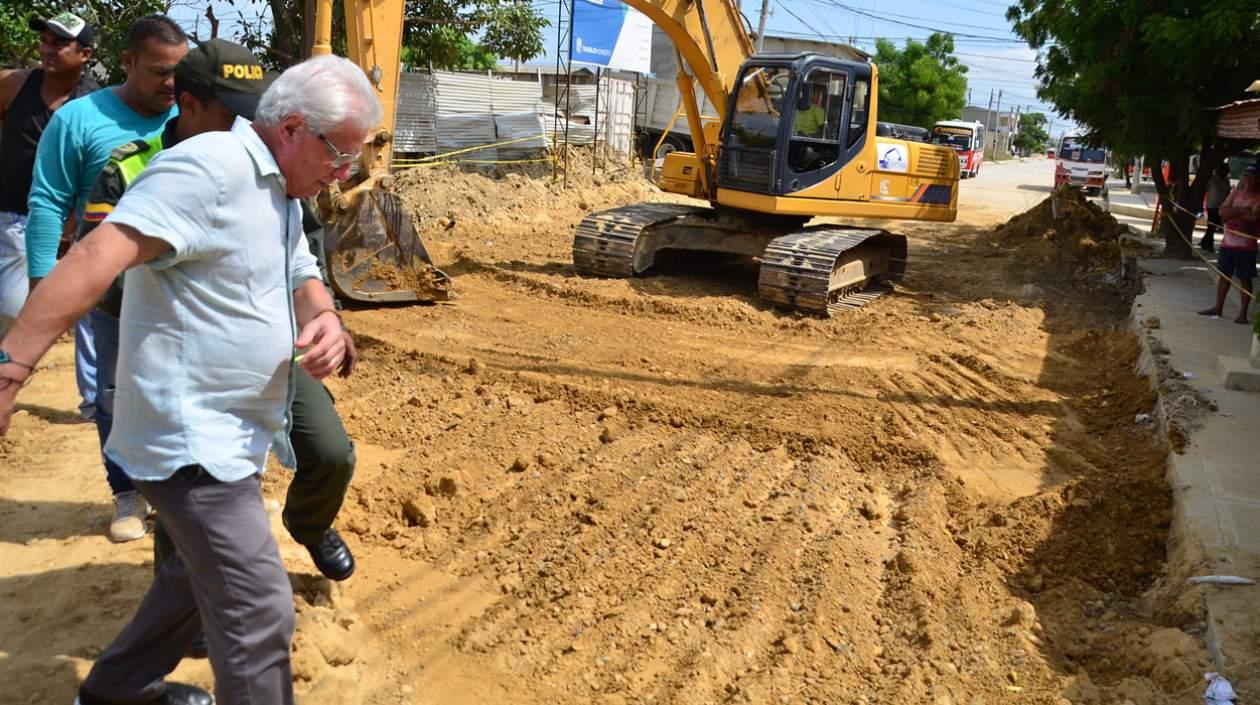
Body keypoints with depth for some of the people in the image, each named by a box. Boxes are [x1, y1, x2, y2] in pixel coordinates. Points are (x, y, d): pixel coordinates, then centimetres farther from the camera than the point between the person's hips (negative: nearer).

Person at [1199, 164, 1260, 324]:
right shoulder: (1236, 193, 9)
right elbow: (1222, 211, -3)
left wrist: (1232, 212, -12)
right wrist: (1242, 210, -16)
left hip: (1246, 246, -5)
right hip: (1227, 242, 5)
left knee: (1245, 279, -1)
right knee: (1224, 275, 12)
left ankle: (1243, 313, 3)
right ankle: (1218, 307, 22)